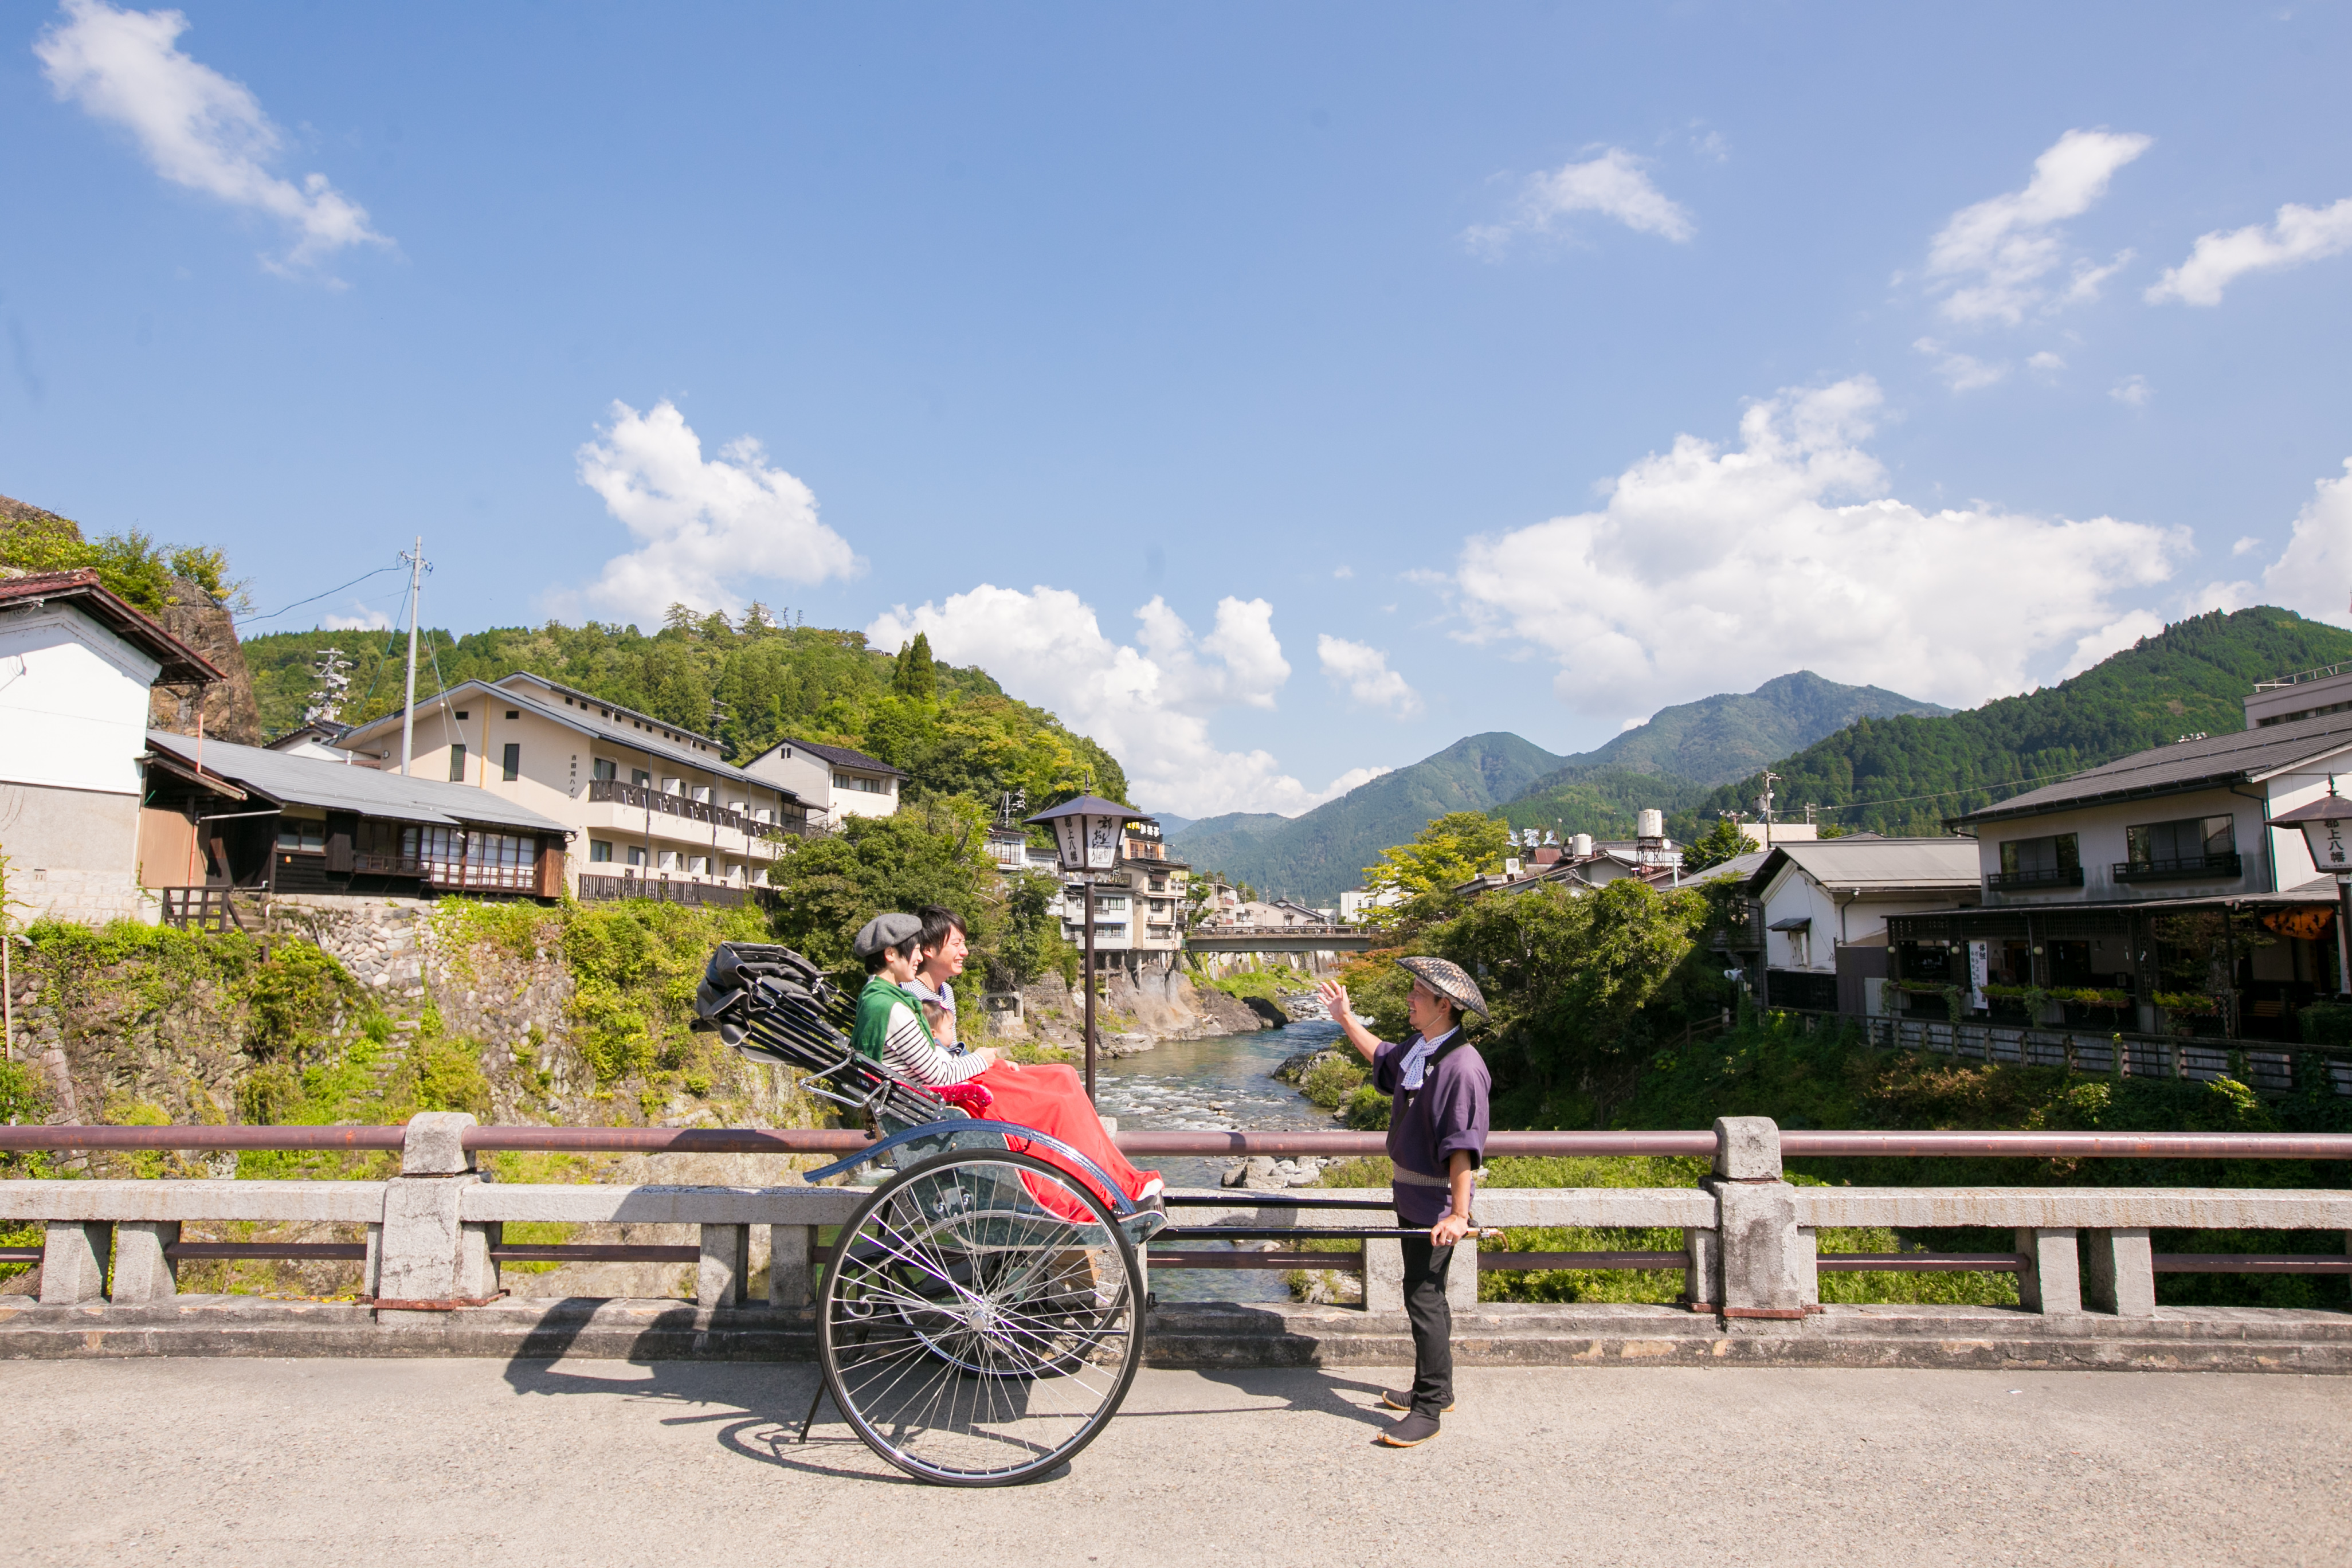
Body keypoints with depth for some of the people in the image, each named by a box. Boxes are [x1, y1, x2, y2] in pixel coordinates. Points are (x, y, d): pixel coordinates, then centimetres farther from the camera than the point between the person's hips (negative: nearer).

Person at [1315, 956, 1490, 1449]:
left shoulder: (1462, 1065, -24)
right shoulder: (1416, 1047, 3)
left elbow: (1464, 1147, -26)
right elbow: (1382, 1057, 27)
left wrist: (1459, 1214, -28)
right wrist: (1345, 1018, 27)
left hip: (1438, 1201, -9)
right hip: (1412, 1192, 9)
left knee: (1423, 1297, -5)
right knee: (1425, 1292, 19)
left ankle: (1428, 1409, 5)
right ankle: (1436, 1388, 33)